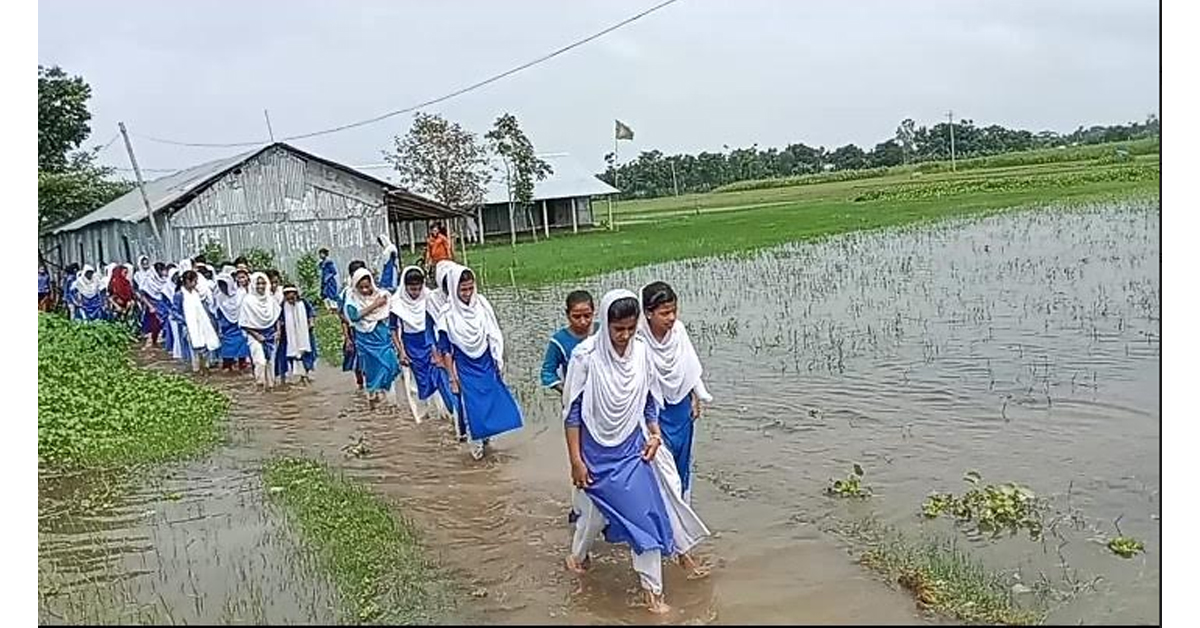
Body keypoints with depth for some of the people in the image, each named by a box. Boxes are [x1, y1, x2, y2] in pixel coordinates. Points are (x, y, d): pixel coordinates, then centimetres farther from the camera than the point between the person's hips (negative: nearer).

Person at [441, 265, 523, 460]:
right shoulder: (448, 314, -13)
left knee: (497, 400, 5)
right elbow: (447, 349, -7)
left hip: (486, 363, 3)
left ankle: (486, 437, 27)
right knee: (472, 407, 2)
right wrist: (452, 377, -5)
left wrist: (498, 361, -1)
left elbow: (494, 335, 1)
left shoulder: (482, 304, -6)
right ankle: (476, 444, 19)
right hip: (465, 368, -3)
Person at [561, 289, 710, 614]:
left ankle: (652, 588, 14)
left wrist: (655, 435, -5)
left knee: (647, 513, 0)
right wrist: (576, 460, -13)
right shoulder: (586, 355, -20)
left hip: (633, 448, 3)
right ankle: (578, 553, 47)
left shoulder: (641, 350, -7)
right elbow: (573, 410, -14)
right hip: (598, 452, -3)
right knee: (596, 511, 14)